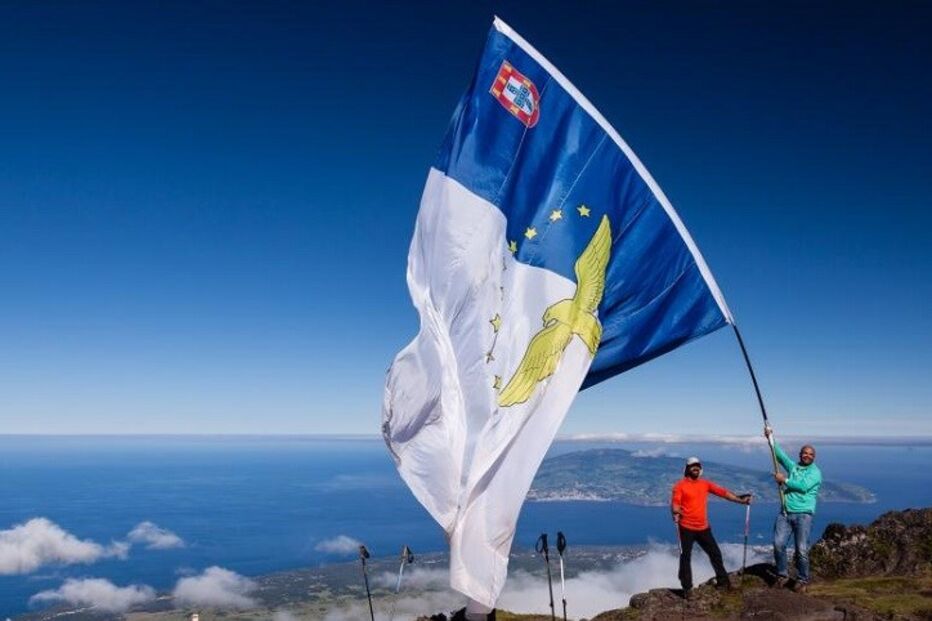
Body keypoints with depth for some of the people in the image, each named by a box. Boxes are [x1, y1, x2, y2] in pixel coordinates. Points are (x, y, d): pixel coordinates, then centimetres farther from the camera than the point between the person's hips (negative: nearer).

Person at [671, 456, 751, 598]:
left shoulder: (705, 484, 8)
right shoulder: (680, 485, -7)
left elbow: (722, 492, 6)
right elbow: (675, 503, -14)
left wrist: (740, 500, 1)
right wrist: (675, 512, -35)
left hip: (703, 528, 5)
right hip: (686, 528, -5)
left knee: (715, 553, 14)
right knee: (686, 558, 1)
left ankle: (723, 581, 30)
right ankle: (687, 588, 10)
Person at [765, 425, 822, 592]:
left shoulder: (815, 472, 1)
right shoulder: (793, 466, 16)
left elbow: (803, 486, -14)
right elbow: (779, 454, 9)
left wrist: (784, 480, -8)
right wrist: (770, 437, -1)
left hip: (803, 514, -4)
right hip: (785, 513, 4)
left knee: (802, 550, -7)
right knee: (778, 544, -7)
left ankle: (802, 579, 11)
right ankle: (782, 575, 10)